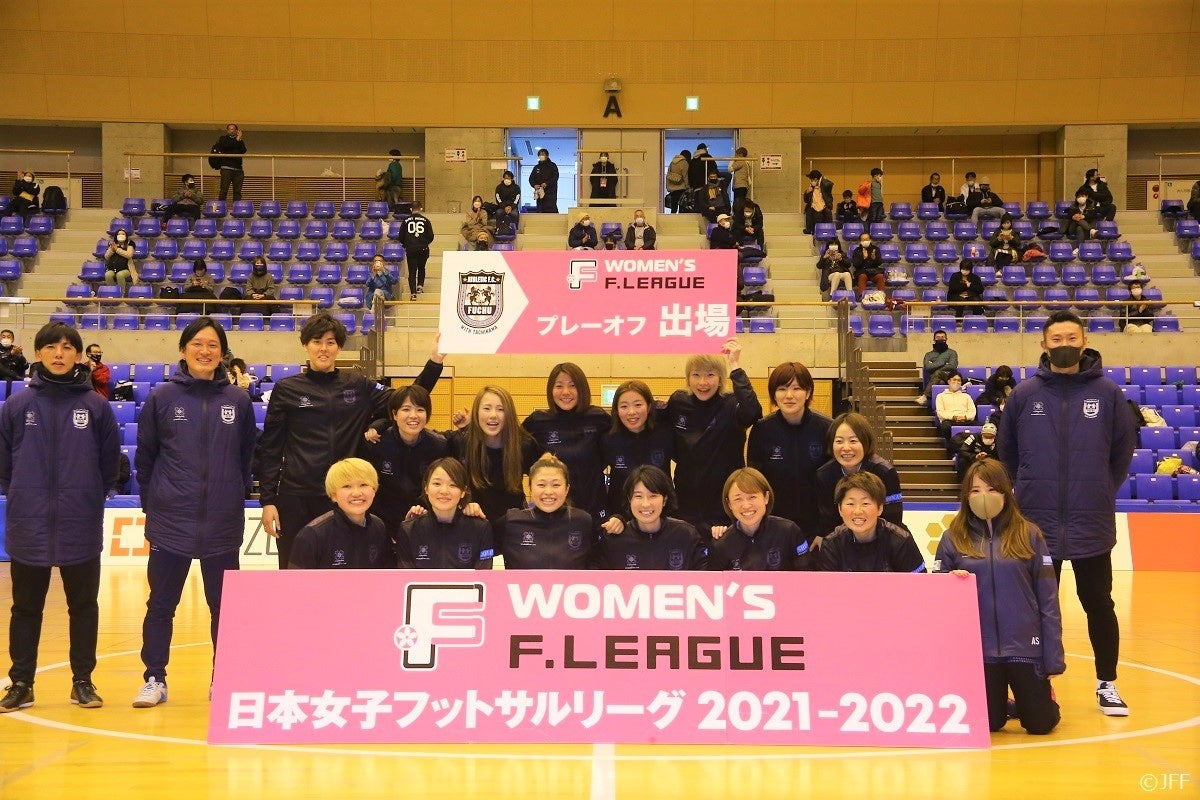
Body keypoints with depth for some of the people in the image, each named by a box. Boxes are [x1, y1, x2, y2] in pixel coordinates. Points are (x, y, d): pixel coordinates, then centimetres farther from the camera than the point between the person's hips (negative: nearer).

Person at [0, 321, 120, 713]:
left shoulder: (96, 406, -1)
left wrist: (89, 499, 5)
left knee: (83, 606, 8)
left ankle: (83, 681, 19)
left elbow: (110, 461, 5)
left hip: (81, 529, 0)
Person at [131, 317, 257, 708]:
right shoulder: (162, 397, 0)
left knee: (225, 605, 8)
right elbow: (144, 457, 5)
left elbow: (247, 457, 8)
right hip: (170, 523, -1)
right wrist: (152, 505, 4)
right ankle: (154, 679, 16)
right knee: (161, 604, 6)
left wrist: (236, 502, 6)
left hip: (223, 525, 1)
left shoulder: (238, 400, 3)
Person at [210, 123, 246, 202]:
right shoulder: (223, 139, 11)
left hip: (238, 169, 3)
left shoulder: (239, 141, 19)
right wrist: (236, 140, -8)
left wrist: (239, 140, -8)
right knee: (224, 190, -9)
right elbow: (223, 146, -10)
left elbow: (243, 150, 3)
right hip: (227, 168, -3)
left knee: (237, 191, -1)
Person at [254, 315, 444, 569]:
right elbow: (270, 449, 3)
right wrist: (267, 500, -2)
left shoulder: (358, 386, 8)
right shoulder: (286, 389, 3)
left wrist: (435, 362, -1)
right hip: (295, 498, -1)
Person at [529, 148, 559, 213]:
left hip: (550, 191, -5)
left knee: (551, 209, -16)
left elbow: (555, 177, -7)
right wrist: (534, 185, -9)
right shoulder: (536, 167, 19)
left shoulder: (552, 166, 5)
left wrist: (546, 184, -21)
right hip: (539, 192, 5)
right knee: (540, 210, 1)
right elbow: (531, 178, 13)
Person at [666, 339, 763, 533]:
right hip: (686, 505, 3)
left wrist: (735, 367, -30)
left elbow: (752, 412, -35)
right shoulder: (677, 403, 1)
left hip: (725, 506, -3)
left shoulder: (730, 405, -10)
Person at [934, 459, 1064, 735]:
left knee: (1041, 724, 0)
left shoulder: (1029, 535, 0)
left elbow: (1048, 600, 1)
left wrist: (1054, 659, -3)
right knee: (985, 724, 4)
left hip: (1025, 647, 0)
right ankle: (1001, 704, 38)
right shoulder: (953, 538, 2)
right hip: (977, 649, 0)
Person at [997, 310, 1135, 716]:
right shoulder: (1024, 394, 0)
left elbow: (1123, 450, 7)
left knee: (1098, 605, 8)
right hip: (1037, 523, 0)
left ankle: (1107, 684, 21)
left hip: (1092, 525, 0)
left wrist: (1102, 492, 9)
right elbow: (1006, 451, 10)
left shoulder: (1107, 392, -1)